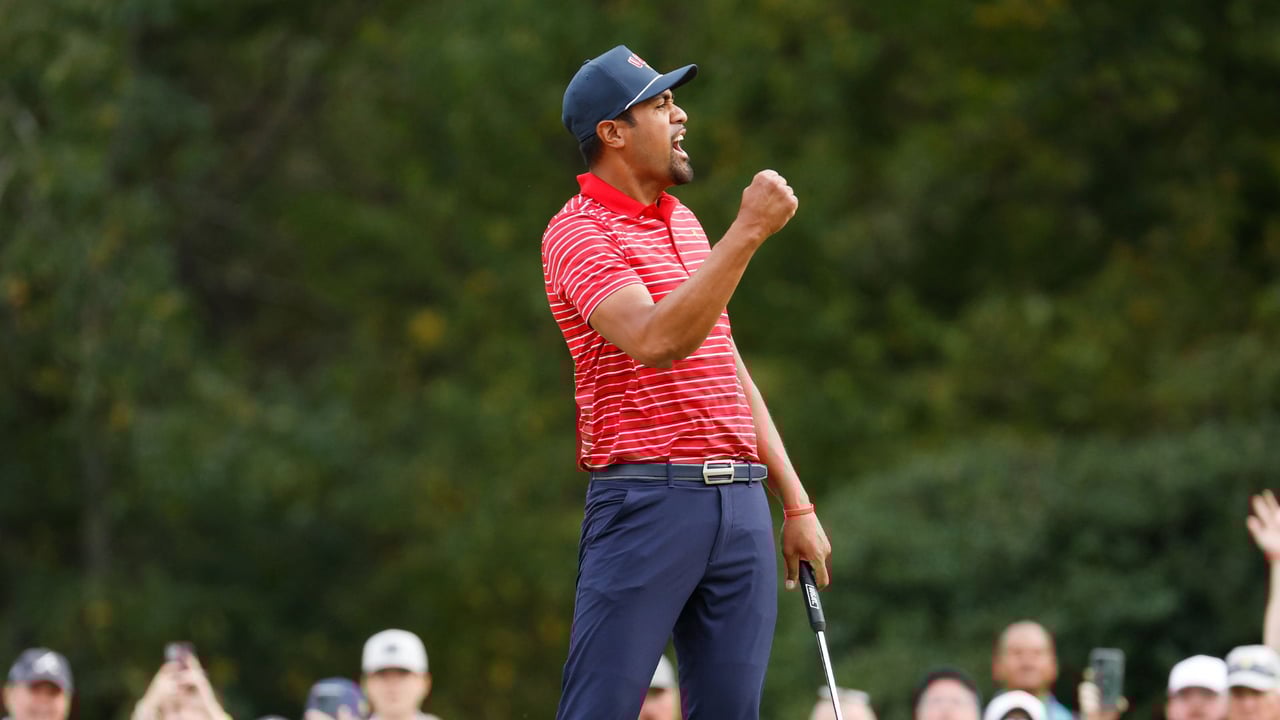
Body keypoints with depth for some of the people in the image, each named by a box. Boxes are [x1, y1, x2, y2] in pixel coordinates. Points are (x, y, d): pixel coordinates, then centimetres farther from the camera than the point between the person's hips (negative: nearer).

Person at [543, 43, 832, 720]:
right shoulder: (577, 232, -5)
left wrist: (796, 504, 19)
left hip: (741, 505, 7)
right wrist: (748, 231, -23)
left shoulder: (684, 222, 20)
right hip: (646, 505, -7)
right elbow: (655, 342, -22)